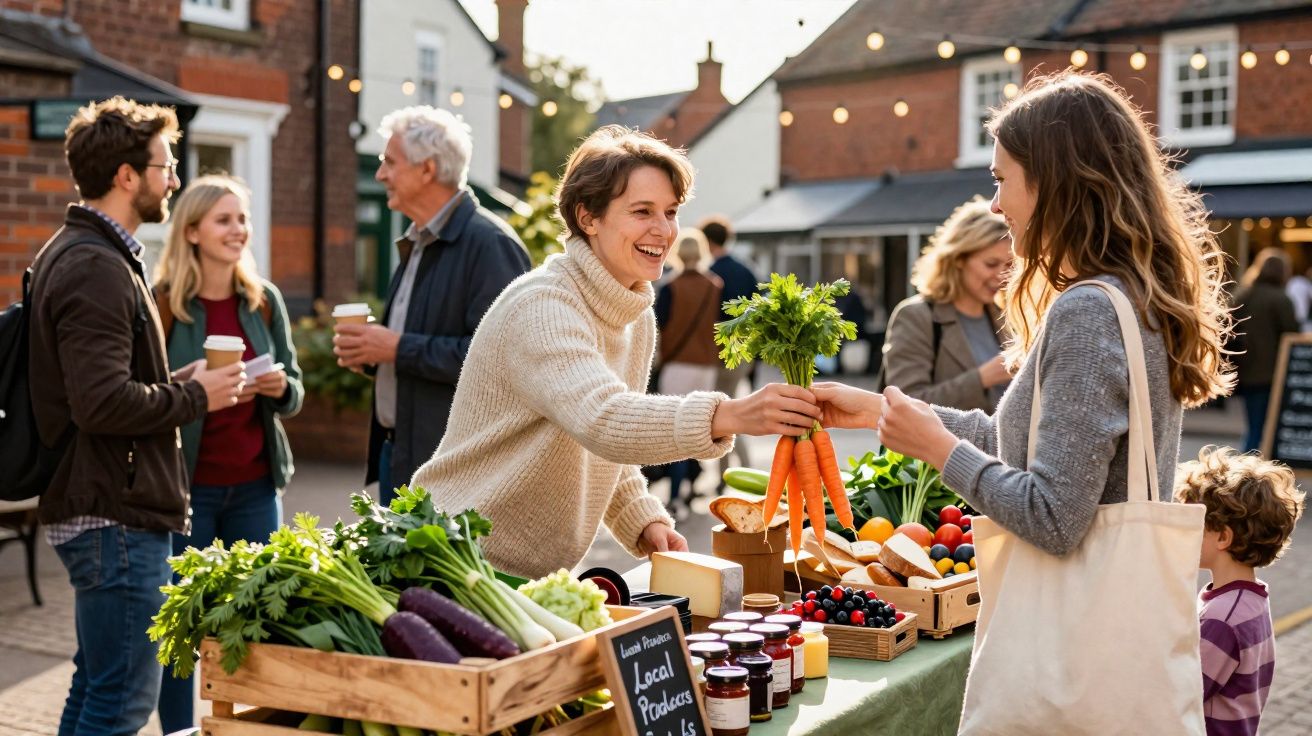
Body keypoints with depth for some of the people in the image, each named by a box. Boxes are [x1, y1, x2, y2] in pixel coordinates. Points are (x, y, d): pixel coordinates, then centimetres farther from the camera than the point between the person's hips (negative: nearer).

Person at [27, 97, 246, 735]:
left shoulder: (74, 254, 16)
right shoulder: (97, 269, -18)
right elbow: (104, 402, -26)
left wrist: (177, 382, 10)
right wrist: (195, 396, -13)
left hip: (101, 509, 11)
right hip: (115, 515, -11)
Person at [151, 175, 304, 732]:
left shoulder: (265, 300, 7)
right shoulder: (161, 303, -5)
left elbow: (294, 393, 12)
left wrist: (281, 387, -10)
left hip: (254, 486, 4)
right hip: (184, 485, -4)